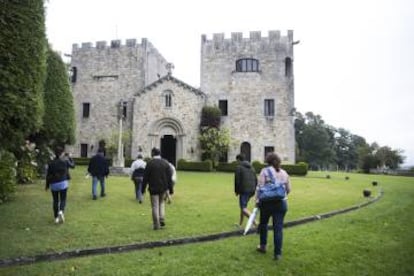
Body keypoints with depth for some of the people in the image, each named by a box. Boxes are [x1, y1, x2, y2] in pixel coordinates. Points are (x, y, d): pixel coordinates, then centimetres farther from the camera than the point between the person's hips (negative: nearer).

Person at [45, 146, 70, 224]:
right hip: (63, 183, -1)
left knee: (55, 201, 13)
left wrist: (47, 185, 10)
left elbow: (48, 175, 0)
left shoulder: (51, 163, -4)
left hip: (54, 184, 1)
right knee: (63, 200, 8)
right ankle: (61, 211, -21)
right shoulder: (65, 162, -7)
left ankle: (56, 218, 17)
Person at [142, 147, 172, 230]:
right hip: (163, 188, 3)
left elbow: (145, 177, -8)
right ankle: (162, 220, 12)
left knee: (155, 206, 4)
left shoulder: (150, 163, -10)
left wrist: (143, 189, 0)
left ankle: (156, 225, 8)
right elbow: (170, 177, 1)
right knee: (161, 203, 22)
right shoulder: (165, 163, 1)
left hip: (153, 188, -3)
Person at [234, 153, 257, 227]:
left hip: (244, 190, -8)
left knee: (243, 208, -6)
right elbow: (256, 180, 13)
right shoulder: (251, 167, 14)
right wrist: (254, 189, 19)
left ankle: (254, 221, -24)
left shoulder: (239, 167, -7)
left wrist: (236, 191, 0)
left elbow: (237, 180, -11)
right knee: (243, 206, 21)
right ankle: (240, 223, 30)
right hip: (251, 190, 8)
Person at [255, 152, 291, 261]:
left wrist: (257, 200, -4)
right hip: (281, 203, 3)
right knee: (278, 227, 5)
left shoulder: (265, 171, -5)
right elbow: (288, 189, 13)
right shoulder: (284, 172, 8)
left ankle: (263, 246, 30)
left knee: (263, 223, 18)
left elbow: (260, 187, -10)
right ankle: (278, 253, 7)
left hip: (267, 202, -3)